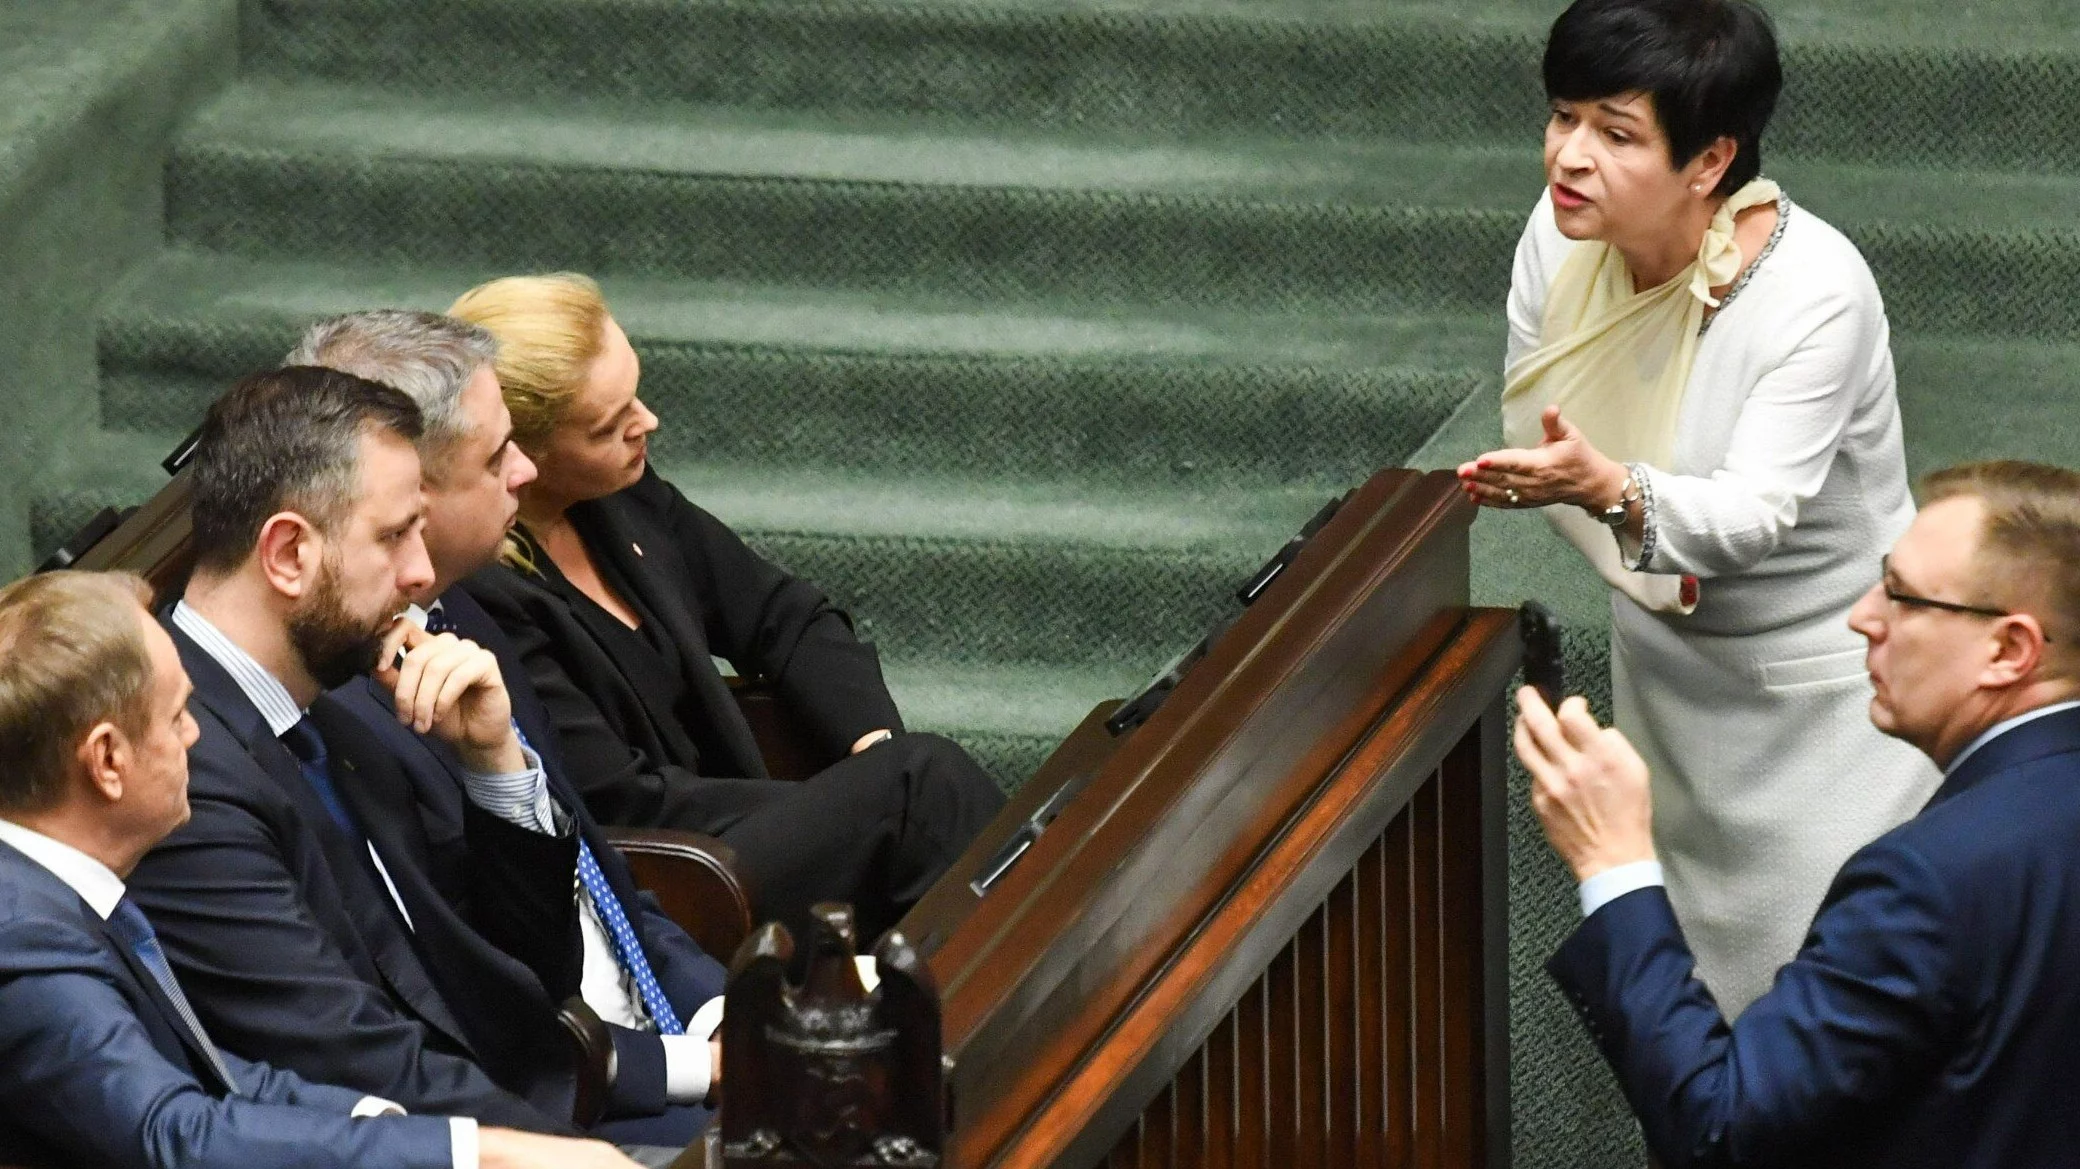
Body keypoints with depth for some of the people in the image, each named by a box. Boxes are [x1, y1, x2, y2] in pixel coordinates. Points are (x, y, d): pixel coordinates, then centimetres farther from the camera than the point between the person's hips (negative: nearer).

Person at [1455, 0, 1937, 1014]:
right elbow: (1534, 428, 0)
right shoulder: (1563, 231, -13)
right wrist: (1643, 566, -14)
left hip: (1820, 682, -6)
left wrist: (1614, 493, -52)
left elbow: (1758, 512, -33)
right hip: (1665, 655, 6)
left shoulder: (1815, 292, -29)